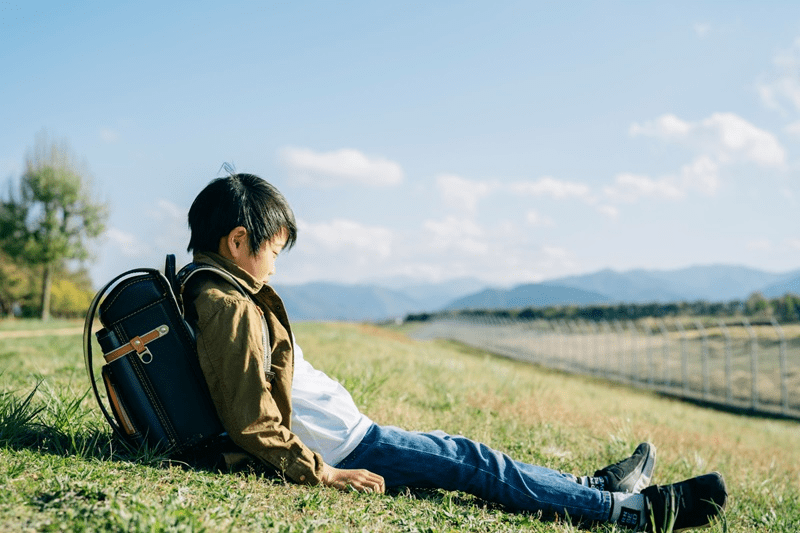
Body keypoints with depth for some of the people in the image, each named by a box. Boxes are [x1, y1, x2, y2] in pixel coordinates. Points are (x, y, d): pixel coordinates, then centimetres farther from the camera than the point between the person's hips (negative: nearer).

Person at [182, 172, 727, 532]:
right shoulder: (232, 309, -21)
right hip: (341, 448, -10)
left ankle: (593, 485, 24)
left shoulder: (211, 293, 12)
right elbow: (250, 419, -26)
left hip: (340, 436, 10)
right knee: (474, 463, -5)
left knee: (463, 453, 15)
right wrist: (319, 472, -22)